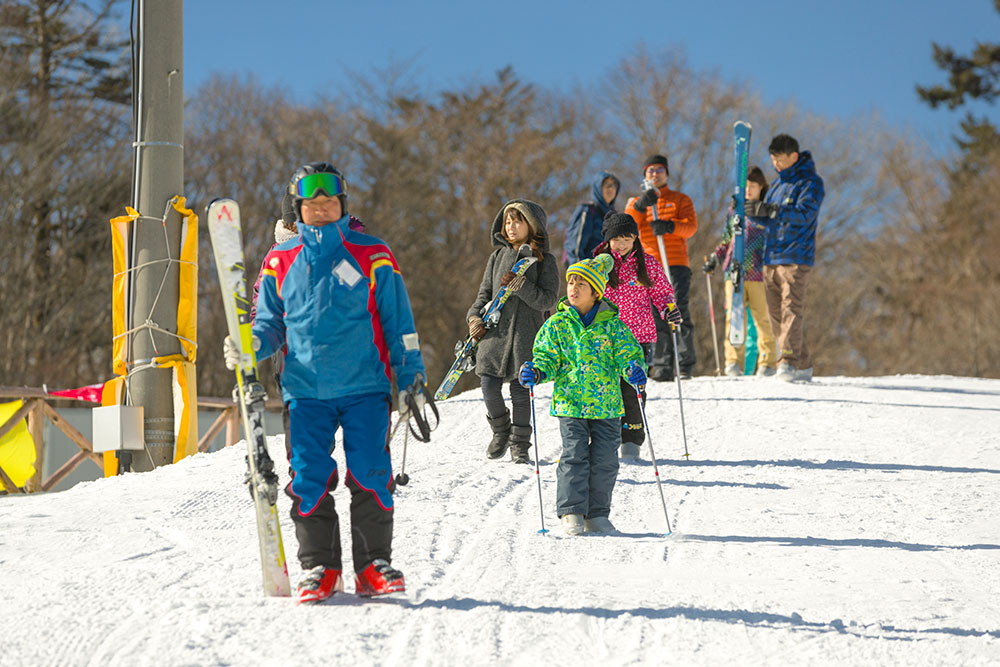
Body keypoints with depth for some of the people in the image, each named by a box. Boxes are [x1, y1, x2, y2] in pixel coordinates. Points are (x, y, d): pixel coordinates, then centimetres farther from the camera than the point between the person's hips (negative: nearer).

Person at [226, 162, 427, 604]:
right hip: (305, 389, 2)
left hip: (364, 387, -2)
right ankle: (319, 567, 7)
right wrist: (249, 345, -4)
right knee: (309, 477, -5)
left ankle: (374, 564, 2)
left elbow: (399, 323, 9)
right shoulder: (280, 262, 12)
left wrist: (410, 376, 3)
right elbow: (271, 324, 17)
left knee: (370, 474, -9)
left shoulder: (372, 257, 6)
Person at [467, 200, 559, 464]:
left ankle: (520, 445, 10)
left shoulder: (544, 261, 2)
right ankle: (501, 432, 19)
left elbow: (548, 299, -6)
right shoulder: (498, 256, 13)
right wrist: (475, 316, 0)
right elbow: (485, 292, 17)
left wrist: (522, 287, -19)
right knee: (489, 387, -6)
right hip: (494, 331, 3)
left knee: (520, 391, -4)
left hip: (525, 333, -3)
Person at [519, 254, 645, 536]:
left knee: (604, 460, 3)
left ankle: (597, 514, 14)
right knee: (574, 457, -9)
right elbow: (547, 358, 4)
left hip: (607, 404, 1)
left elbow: (628, 353, 2)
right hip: (570, 404, -1)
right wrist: (536, 372, -17)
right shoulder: (556, 325, 4)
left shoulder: (611, 325, 2)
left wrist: (634, 369, -20)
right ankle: (571, 512, -3)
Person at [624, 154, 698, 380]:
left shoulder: (680, 200, 15)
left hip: (676, 263, -2)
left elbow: (691, 226, -1)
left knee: (679, 311, -12)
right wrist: (640, 206, -16)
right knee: (657, 317, -4)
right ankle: (662, 366, -5)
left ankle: (686, 364, -8)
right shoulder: (636, 203, 20)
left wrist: (670, 226, -22)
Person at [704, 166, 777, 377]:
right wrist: (714, 258, 11)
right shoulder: (734, 211, 17)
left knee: (762, 317, -4)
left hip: (759, 273, -3)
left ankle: (767, 362, 2)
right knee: (734, 316, -5)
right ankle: (733, 361, -3)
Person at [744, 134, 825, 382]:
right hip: (771, 257, 8)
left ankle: (789, 361, -21)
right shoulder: (778, 183, 21)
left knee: (791, 309, -15)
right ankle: (802, 365, 10)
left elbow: (804, 214, -19)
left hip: (796, 257, -8)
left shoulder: (810, 182, -4)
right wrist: (751, 211, 2)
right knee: (775, 314, 5)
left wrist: (769, 210, -29)